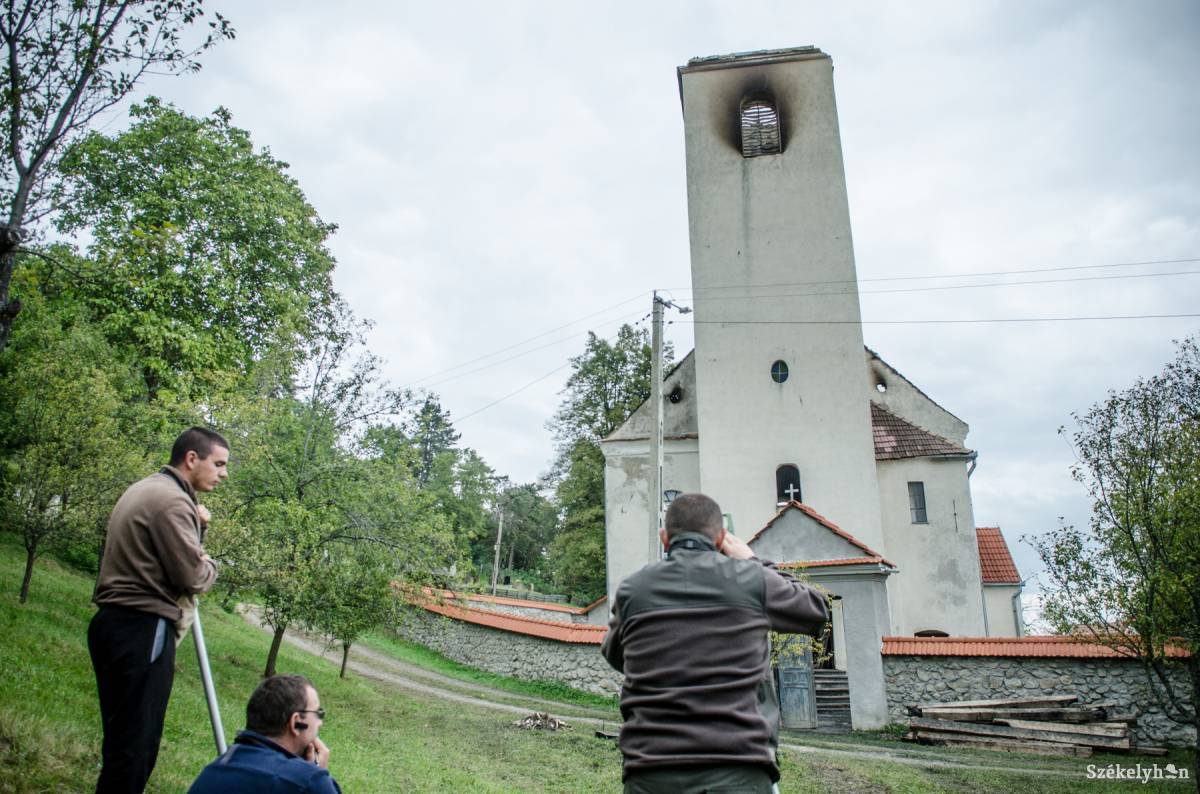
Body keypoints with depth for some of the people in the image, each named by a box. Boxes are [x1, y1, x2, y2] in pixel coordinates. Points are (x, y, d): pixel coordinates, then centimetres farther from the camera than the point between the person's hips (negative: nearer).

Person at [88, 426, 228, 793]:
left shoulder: (144, 489, 17)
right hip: (141, 630, -10)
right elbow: (192, 576, -17)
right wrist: (210, 564, 4)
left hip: (114, 623, 10)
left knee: (123, 737, 15)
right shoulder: (172, 500, -15)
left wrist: (195, 527, 8)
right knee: (135, 744, -4)